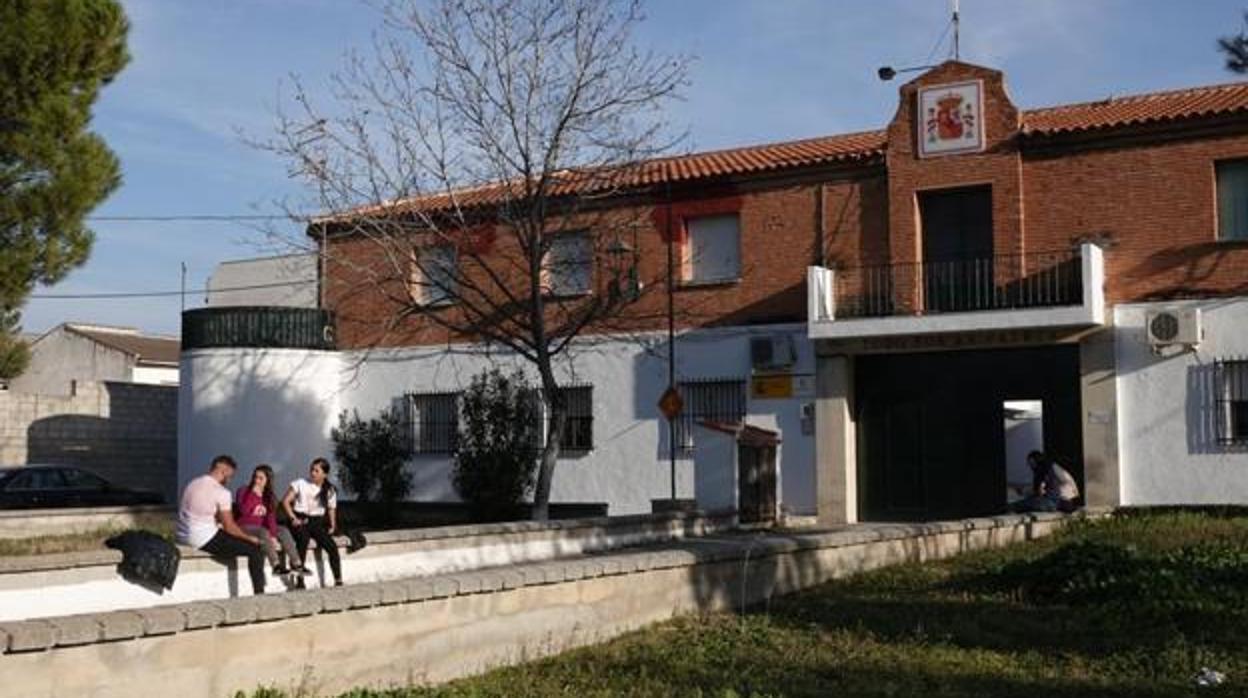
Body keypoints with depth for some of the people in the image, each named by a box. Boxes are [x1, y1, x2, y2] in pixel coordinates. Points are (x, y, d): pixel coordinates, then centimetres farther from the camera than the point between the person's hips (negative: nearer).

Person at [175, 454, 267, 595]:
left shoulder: (192, 484, 11)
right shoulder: (221, 492, -13)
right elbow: (229, 527, -12)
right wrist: (250, 538, 3)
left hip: (183, 537, 9)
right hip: (204, 540, -9)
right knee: (256, 549, -4)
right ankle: (259, 594, -2)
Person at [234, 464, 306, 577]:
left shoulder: (269, 496, 7)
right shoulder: (244, 491, -6)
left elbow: (271, 517, -4)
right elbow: (243, 510, -23)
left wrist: (273, 536, -17)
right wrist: (254, 494, -23)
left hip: (261, 526, 5)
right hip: (245, 527, -5)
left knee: (284, 530, -17)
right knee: (263, 532, -35)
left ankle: (295, 564, -23)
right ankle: (276, 566, -41)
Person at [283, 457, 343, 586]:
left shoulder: (330, 491, 9)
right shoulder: (300, 484, 1)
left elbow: (332, 509, 19)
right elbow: (285, 501, -1)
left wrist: (332, 526, 5)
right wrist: (293, 518, -12)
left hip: (317, 522, 3)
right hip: (300, 521, -3)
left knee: (332, 546, -20)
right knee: (303, 538, -36)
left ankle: (338, 581, -14)